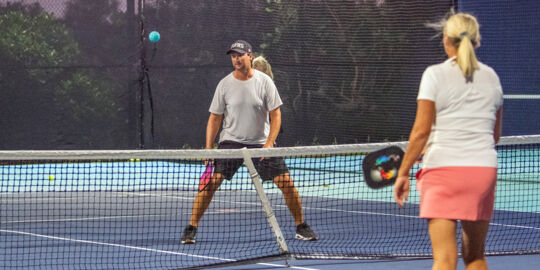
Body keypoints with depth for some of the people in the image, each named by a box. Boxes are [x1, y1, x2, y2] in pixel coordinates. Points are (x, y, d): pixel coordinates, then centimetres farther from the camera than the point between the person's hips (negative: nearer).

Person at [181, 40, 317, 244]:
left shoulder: (264, 81, -5)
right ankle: (191, 228, -6)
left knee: (287, 183, -7)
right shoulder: (225, 85, -3)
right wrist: (208, 149, -6)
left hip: (261, 143, 0)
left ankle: (301, 227, 12)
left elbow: (275, 114, -4)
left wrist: (269, 143, -16)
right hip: (231, 142, 0)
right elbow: (215, 118, 2)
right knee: (211, 182, -15)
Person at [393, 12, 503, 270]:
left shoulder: (435, 75, -3)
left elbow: (421, 130, -8)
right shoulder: (491, 77, 12)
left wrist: (403, 173, -2)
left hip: (443, 169, -5)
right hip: (484, 169, 5)